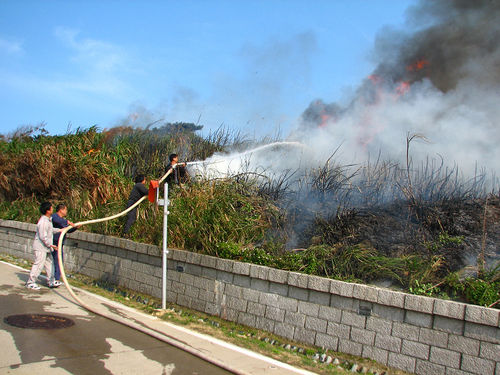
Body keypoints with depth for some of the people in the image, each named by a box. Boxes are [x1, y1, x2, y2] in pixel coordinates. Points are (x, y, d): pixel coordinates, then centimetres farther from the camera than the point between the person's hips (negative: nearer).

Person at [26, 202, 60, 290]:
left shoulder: (48, 219, 8)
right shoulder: (43, 221, -22)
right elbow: (43, 237, -24)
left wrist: (59, 230, 23)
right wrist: (50, 245, -19)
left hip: (45, 247, 10)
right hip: (40, 247, -10)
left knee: (49, 263, 13)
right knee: (39, 265, -6)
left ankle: (51, 282, 20)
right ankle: (30, 283, 5)